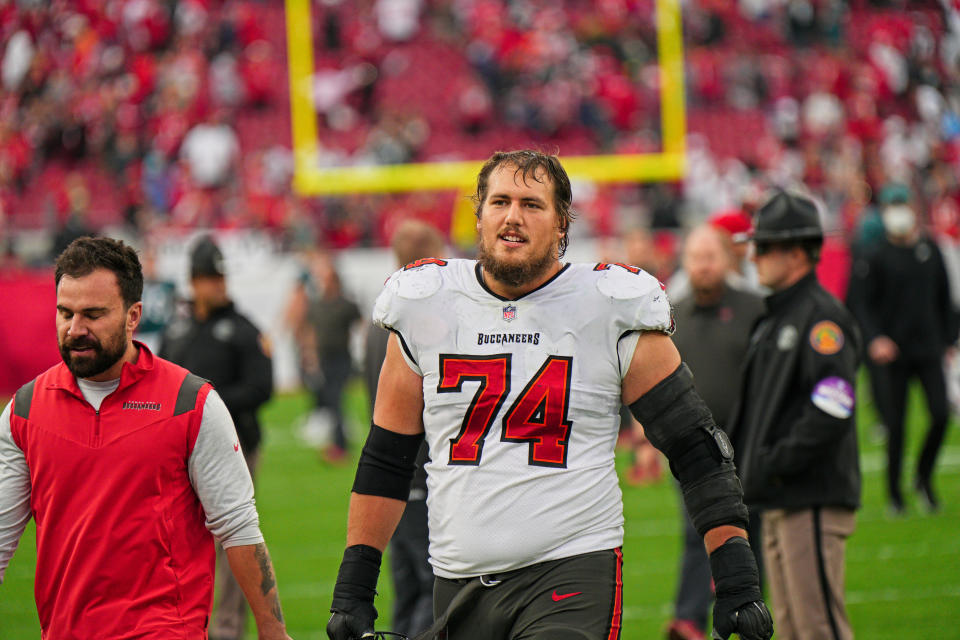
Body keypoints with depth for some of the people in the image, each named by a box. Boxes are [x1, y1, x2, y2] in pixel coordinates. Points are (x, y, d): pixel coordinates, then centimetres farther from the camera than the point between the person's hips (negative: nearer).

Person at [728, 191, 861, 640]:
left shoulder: (822, 317, -12)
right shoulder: (773, 320, 19)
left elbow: (831, 410, -21)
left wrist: (777, 464, -19)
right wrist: (742, 462, 12)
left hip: (813, 501, -10)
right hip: (778, 502, 10)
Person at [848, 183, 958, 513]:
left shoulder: (930, 250, 8)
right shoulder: (876, 257, -3)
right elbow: (863, 304, -3)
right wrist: (875, 338, -18)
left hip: (929, 349, 3)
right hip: (893, 351, -3)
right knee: (896, 423, -1)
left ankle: (924, 477, 14)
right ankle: (894, 491, 12)